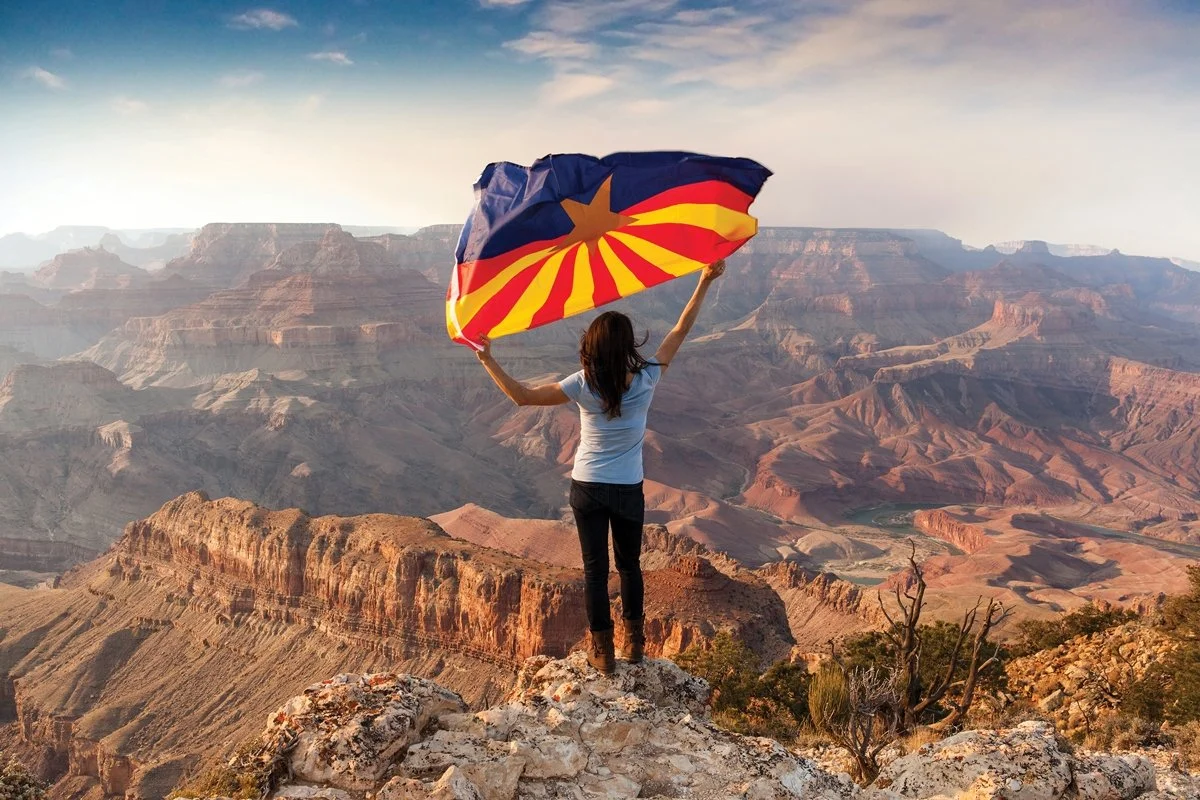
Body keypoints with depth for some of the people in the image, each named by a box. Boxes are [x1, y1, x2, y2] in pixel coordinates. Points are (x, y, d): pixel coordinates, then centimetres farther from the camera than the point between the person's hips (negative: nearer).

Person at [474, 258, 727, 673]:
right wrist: (705, 281, -1)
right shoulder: (645, 381, -14)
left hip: (587, 489, -1)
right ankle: (634, 640, 31)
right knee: (629, 564, 19)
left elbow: (522, 395, -13)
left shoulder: (583, 386, -17)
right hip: (629, 491, 1)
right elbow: (680, 331, -6)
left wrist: (487, 360, -8)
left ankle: (602, 650, 19)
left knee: (595, 568, 10)